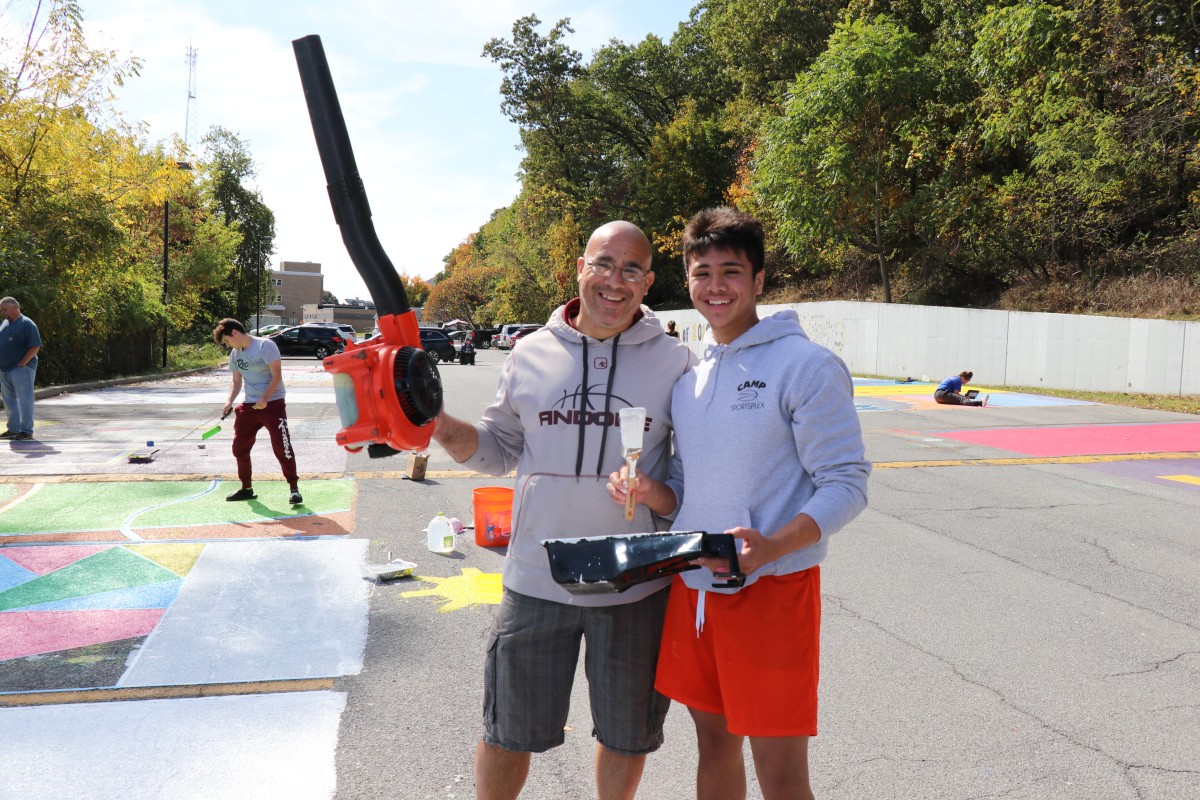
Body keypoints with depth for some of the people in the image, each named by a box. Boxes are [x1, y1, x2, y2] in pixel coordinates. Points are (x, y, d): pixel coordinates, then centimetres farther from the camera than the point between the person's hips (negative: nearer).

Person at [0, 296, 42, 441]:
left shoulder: (26, 324, -9)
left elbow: (35, 346, -15)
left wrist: (22, 363, -18)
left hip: (21, 369, -8)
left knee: (25, 400, -5)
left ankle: (27, 431, -2)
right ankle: (13, 429, 22)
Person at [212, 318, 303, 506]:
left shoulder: (265, 346, -13)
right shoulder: (235, 354, 9)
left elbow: (276, 376, -15)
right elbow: (237, 381, 15)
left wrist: (264, 399, -24)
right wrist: (230, 401, -2)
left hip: (273, 403, -7)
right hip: (249, 405, 7)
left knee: (282, 446, -14)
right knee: (239, 448, 8)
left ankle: (294, 488, -5)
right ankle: (247, 488, 23)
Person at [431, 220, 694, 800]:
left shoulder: (674, 362, -4)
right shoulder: (531, 354, 1)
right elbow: (499, 449, 9)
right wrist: (445, 429, -9)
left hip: (636, 585, 0)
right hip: (535, 578, 1)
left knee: (626, 734, 20)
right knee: (507, 733, 15)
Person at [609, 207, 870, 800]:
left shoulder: (807, 366, -10)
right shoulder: (692, 374, 11)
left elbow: (847, 482, -12)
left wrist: (772, 546, -28)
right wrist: (651, 493, -6)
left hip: (772, 588, -6)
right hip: (693, 582, 6)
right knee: (714, 744, 19)